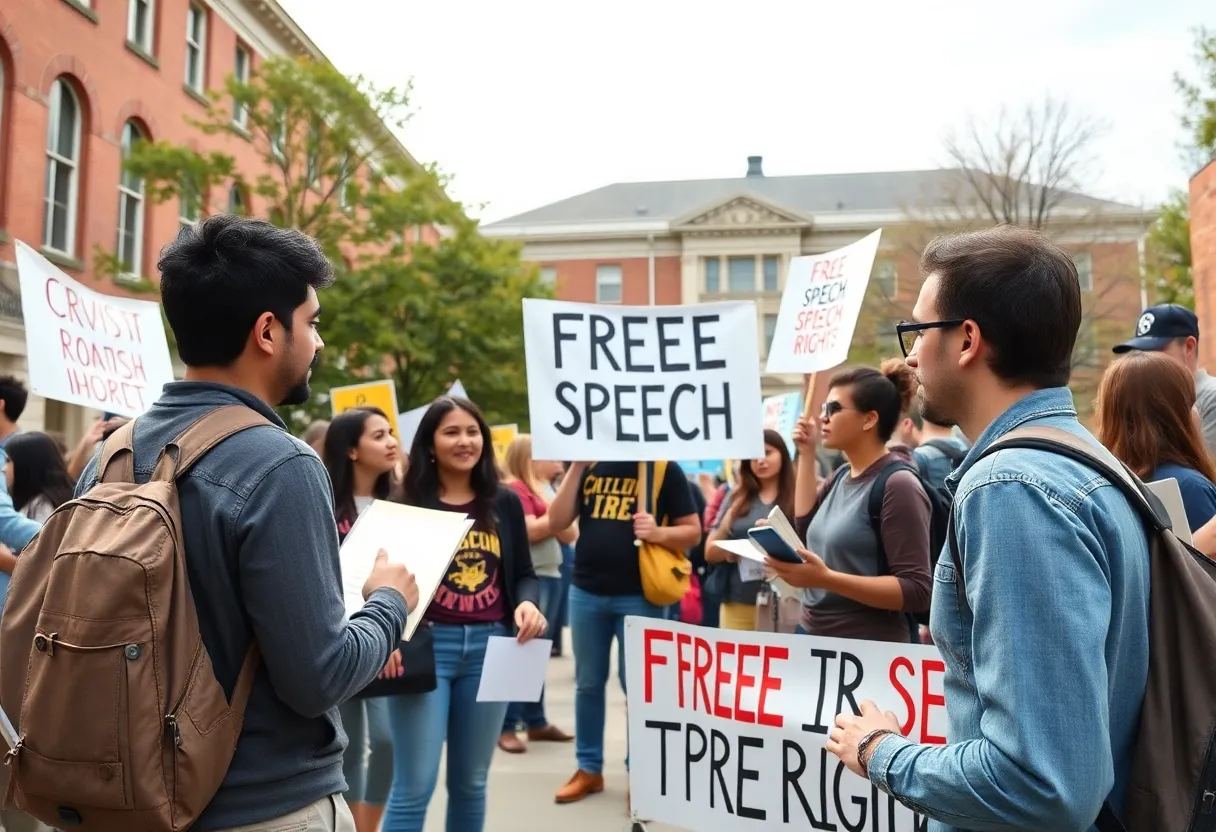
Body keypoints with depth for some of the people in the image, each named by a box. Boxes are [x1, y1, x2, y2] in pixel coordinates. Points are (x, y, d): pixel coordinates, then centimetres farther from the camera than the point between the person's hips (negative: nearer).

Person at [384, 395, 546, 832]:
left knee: (471, 780, 15)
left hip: (489, 647, 4)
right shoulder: (407, 504, -1)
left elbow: (523, 573, 12)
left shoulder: (505, 503, 7)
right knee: (414, 785, -2)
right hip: (426, 645, -3)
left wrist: (528, 603, -10)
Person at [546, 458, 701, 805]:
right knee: (588, 683, 14)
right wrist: (576, 467, -10)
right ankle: (589, 768, 28)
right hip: (586, 591, 4)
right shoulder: (589, 465, 6)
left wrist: (659, 533, -22)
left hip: (639, 595, -3)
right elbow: (557, 522, -3)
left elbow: (693, 531, -2)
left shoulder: (664, 468, -4)